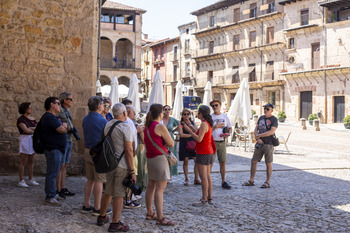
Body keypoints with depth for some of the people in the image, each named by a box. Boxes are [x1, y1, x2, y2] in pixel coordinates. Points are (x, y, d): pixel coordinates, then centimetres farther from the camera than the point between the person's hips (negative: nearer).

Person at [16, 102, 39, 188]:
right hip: (25, 139, -7)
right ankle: (21, 181, -2)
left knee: (31, 160, 9)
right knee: (23, 161, -6)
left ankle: (31, 179, 16)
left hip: (33, 139, 7)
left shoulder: (32, 119, 15)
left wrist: (32, 128, -12)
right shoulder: (21, 119, -6)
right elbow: (26, 130, -16)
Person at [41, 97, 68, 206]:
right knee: (52, 173, -8)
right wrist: (64, 126, -1)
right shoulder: (49, 117, -16)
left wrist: (63, 126, -1)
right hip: (53, 149, -11)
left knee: (54, 173, 16)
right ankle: (49, 197, -4)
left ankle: (53, 194, 25)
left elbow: (65, 128, 20)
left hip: (58, 149, 11)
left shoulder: (54, 117, 19)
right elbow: (62, 130, -21)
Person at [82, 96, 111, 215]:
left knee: (90, 179, 15)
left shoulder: (85, 119, 9)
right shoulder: (101, 120, -15)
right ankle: (97, 208, 4)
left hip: (88, 151, 8)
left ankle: (86, 205, 18)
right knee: (99, 180, -1)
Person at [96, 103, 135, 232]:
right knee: (119, 195, 0)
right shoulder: (125, 127, -15)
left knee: (108, 192, 20)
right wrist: (132, 171, -14)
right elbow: (128, 150, -17)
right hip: (122, 165, -7)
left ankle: (102, 217, 31)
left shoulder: (107, 125, 9)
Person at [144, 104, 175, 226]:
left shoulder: (147, 126, 11)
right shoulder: (160, 127, -15)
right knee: (160, 188, -9)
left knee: (151, 186, 15)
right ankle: (160, 218, -9)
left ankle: (150, 213, 24)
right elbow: (171, 143, -11)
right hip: (159, 158, -9)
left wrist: (163, 144, 6)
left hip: (150, 158, 9)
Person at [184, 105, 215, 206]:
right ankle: (210, 198, 19)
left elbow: (199, 139, -22)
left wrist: (189, 130, -17)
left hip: (203, 153, -10)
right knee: (208, 176, 14)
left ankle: (204, 200, -3)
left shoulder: (204, 124, -17)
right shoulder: (208, 124, 12)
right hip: (209, 152, 10)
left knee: (203, 177, -6)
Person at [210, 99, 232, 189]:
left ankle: (223, 181, 13)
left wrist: (228, 134, -5)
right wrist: (216, 126, -15)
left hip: (222, 142, 3)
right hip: (212, 142, -3)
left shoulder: (225, 116, 11)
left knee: (223, 162, 5)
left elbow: (230, 128, 16)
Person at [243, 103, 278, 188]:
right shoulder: (261, 118, 13)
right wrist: (257, 139, -6)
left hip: (269, 144, -6)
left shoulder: (274, 120, -6)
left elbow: (271, 132, -17)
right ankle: (251, 181, 14)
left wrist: (259, 135, -11)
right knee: (253, 161, 5)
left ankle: (267, 182, 9)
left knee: (268, 163, 1)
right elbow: (256, 129, 12)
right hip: (259, 144, 6)